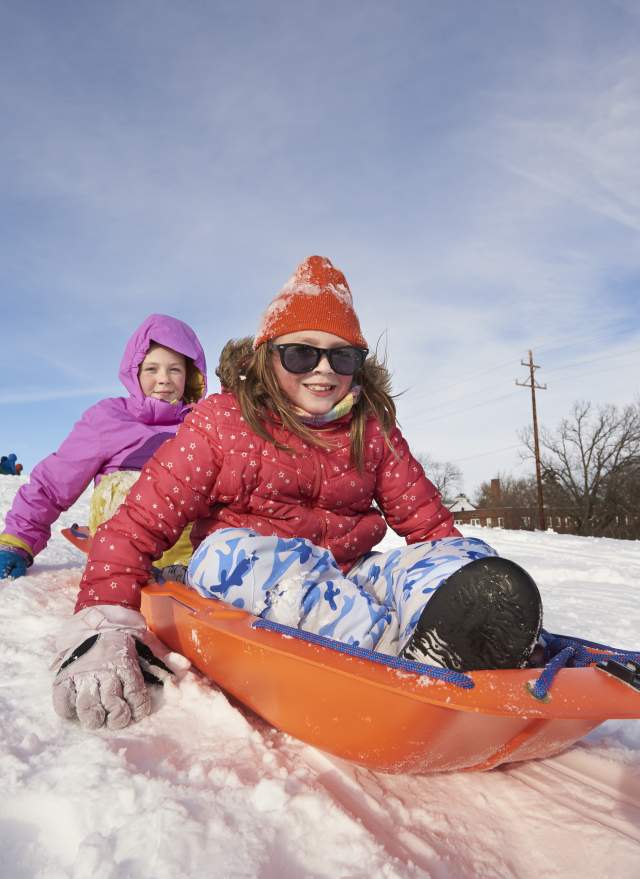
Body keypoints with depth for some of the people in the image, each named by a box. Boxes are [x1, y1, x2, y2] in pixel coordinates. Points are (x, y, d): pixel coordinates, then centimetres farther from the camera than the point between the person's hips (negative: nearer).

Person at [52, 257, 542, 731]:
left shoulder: (373, 430, 6)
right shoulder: (221, 422, -4)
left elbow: (426, 519, 5)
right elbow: (138, 526, -9)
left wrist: (468, 593, -13)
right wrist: (102, 629, -24)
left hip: (347, 582, 3)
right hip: (242, 586, -2)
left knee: (463, 556, -17)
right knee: (230, 552, -34)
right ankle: (407, 658, -39)